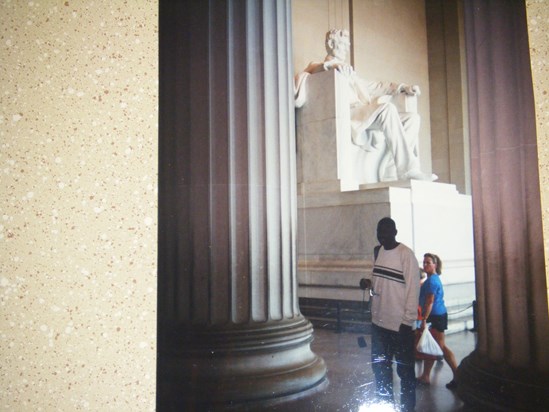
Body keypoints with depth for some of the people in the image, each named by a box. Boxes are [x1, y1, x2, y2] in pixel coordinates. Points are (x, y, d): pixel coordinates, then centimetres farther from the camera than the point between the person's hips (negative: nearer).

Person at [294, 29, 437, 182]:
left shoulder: (348, 71, 37)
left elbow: (371, 87, 34)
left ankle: (394, 168, -24)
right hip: (345, 115, -8)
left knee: (412, 117, -6)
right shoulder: (321, 67, 15)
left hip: (365, 117, 8)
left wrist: (402, 87, 20)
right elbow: (311, 70, -9)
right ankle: (407, 168, -34)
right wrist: (332, 65, -29)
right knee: (387, 107, -31)